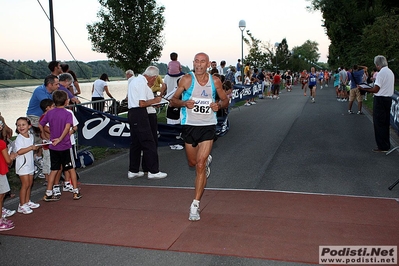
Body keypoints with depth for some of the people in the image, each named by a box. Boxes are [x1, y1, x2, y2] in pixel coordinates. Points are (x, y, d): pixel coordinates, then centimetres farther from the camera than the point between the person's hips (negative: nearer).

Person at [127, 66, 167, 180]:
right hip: (140, 114, -11)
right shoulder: (143, 83, -13)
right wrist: (155, 100, -5)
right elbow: (142, 103, -20)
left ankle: (133, 171, 19)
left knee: (135, 143, 13)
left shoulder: (134, 80, 19)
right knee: (149, 143, -6)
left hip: (132, 113, 11)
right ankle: (153, 171, -2)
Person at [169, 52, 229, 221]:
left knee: (200, 165, -10)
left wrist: (219, 105, -10)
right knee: (193, 162, 16)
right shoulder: (187, 80, -5)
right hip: (189, 125, 1)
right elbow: (173, 100, 0)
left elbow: (225, 100, 13)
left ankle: (195, 205, -2)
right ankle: (207, 160, 54)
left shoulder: (215, 81, 0)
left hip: (208, 126, -1)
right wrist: (184, 103, -21)